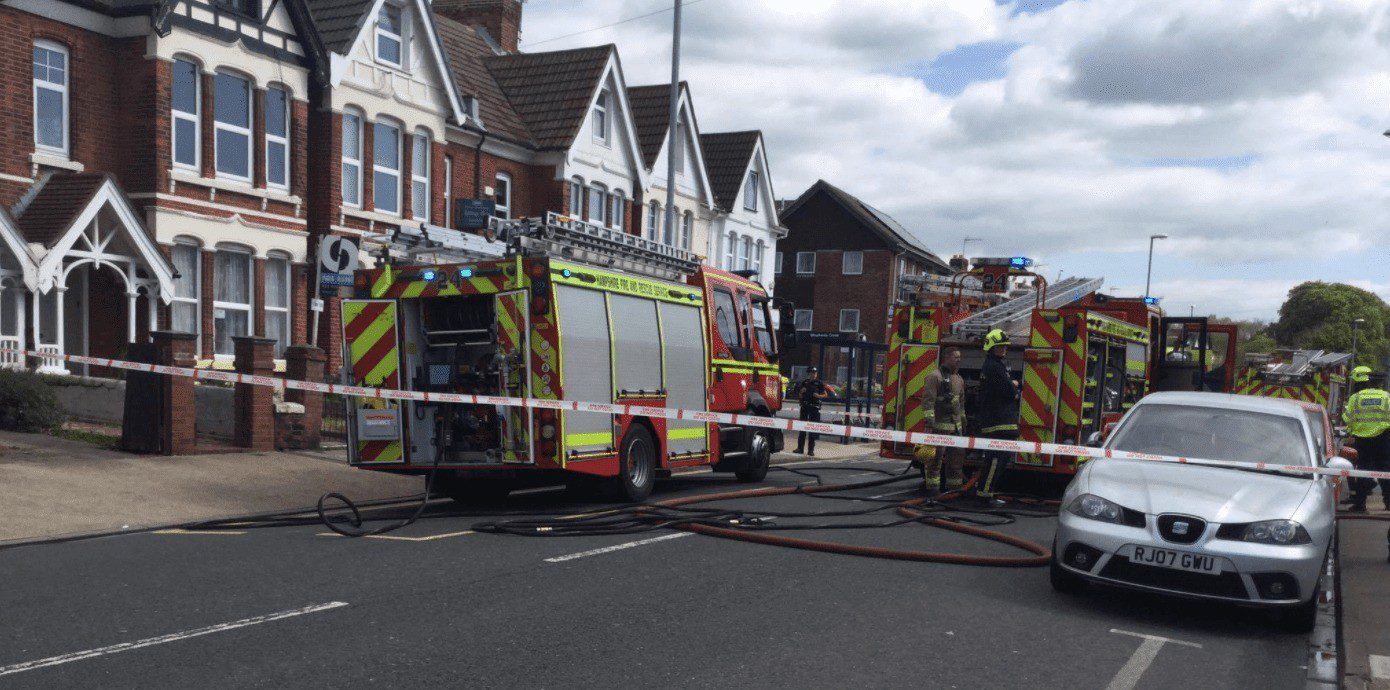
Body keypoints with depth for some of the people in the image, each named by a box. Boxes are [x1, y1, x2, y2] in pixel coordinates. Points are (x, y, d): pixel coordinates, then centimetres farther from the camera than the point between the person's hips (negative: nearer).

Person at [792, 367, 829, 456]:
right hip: (804, 406, 3)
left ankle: (811, 449, 0)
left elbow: (825, 394, 6)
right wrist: (801, 392, -7)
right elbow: (799, 397, 14)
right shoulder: (804, 383, 10)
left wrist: (818, 396, -12)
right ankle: (800, 448, 10)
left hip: (815, 408, -2)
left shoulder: (819, 383, 3)